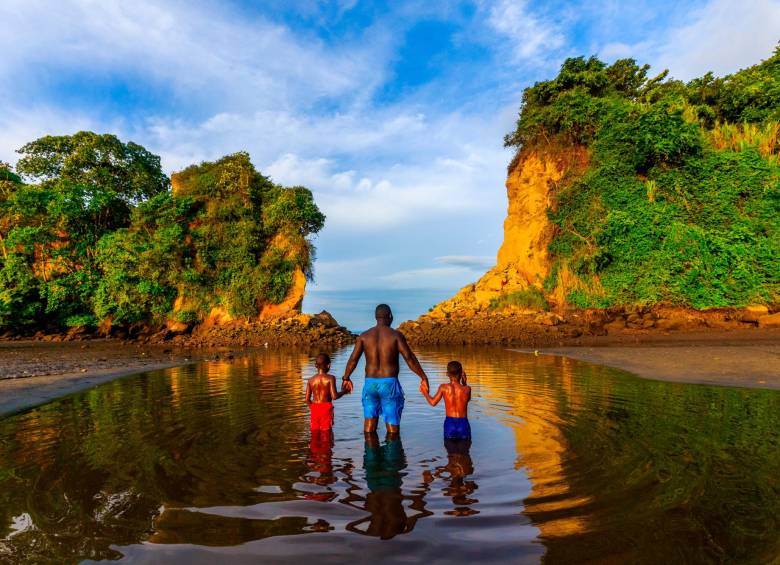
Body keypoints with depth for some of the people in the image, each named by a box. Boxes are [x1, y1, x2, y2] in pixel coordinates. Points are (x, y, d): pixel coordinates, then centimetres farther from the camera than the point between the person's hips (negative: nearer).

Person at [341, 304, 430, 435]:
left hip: (370, 383, 3)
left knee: (370, 418, 15)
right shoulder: (396, 335, -7)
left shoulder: (364, 336, 2)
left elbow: (353, 359, 2)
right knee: (392, 422, 7)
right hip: (389, 383, -3)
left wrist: (346, 378, 16)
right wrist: (423, 377, -2)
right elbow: (410, 359, -11)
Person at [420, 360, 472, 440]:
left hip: (449, 424, 0)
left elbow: (433, 402, 0)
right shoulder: (467, 389, -5)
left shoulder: (444, 387, -6)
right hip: (463, 425, 0)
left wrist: (425, 392, 16)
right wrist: (465, 383, 14)